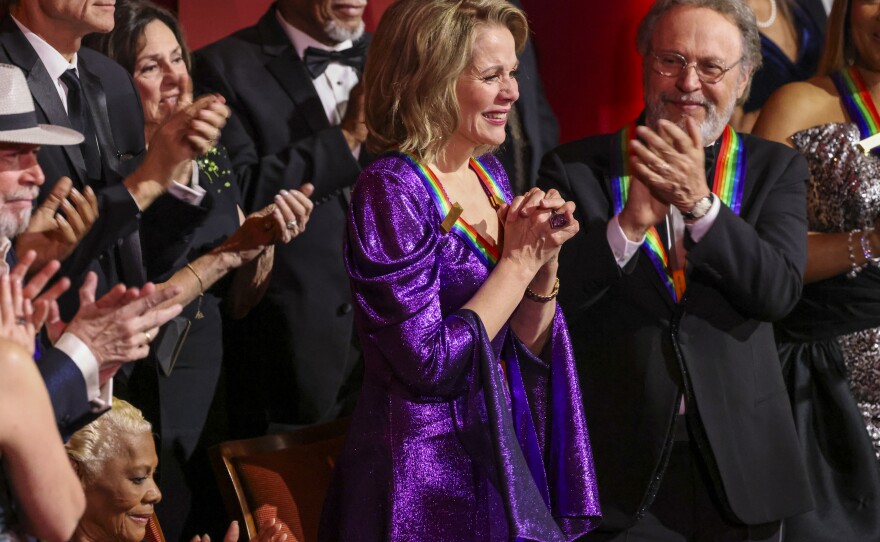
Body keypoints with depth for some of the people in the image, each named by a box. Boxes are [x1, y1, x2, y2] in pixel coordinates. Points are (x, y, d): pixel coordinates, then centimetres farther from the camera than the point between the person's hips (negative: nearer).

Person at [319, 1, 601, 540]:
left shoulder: (488, 173, 7)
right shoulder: (391, 191, -16)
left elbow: (527, 348, 9)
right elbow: (429, 364, -21)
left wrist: (545, 261, -8)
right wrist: (518, 263, -15)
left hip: (506, 461, 7)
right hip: (427, 479, -7)